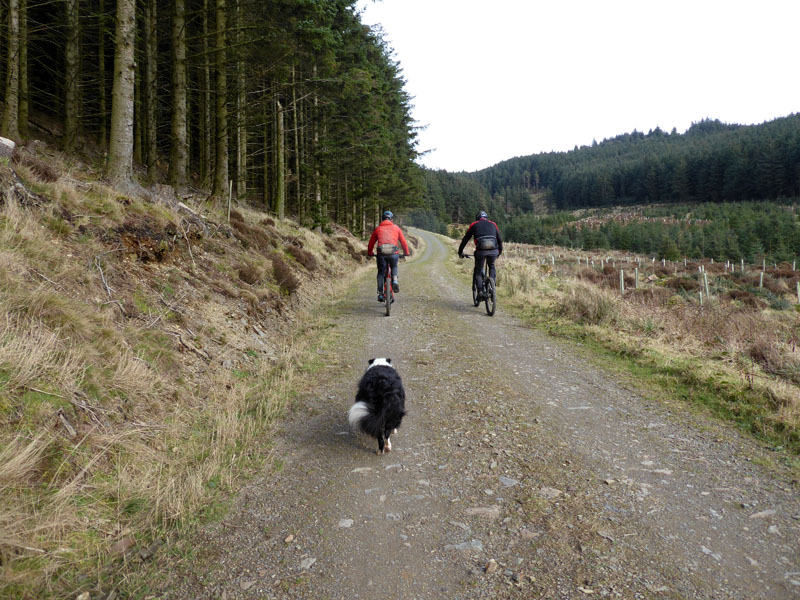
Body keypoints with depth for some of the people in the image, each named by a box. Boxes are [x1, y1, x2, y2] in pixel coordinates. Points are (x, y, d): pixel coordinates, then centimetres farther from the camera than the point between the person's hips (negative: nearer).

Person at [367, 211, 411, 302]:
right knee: (394, 267, 29)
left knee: (381, 272, 15)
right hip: (394, 253, 0)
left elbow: (371, 243, 21)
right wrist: (407, 253, 31)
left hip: (381, 253, 0)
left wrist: (370, 253, 36)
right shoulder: (396, 228, 16)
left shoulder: (378, 229, 17)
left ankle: (380, 294, 11)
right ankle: (395, 281, 4)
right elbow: (403, 242, 18)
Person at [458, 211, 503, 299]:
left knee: (478, 271, 13)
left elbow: (465, 239, 20)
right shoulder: (493, 224, 24)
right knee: (492, 266, 30)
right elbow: (499, 239, 29)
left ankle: (480, 291, -6)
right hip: (493, 251, 2)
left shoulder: (474, 225, 19)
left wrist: (460, 252, 30)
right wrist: (500, 251, 44)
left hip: (481, 251, -2)